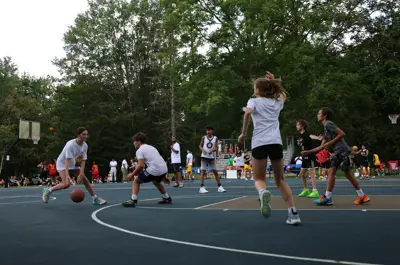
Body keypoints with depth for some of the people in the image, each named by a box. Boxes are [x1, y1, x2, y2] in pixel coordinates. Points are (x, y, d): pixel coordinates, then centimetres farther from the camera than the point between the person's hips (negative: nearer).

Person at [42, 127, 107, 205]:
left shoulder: (85, 145, -11)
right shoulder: (70, 144, -30)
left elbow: (83, 160, -11)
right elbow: (67, 160, -37)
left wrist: (81, 174, -22)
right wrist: (67, 175, -46)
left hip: (74, 164, 6)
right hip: (62, 163, -6)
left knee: (85, 180, -2)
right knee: (66, 184, -23)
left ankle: (95, 199, 7)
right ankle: (48, 191, -1)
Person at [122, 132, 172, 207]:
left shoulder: (139, 150, 1)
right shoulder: (151, 147, 26)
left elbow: (141, 166, -12)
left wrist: (132, 174, 1)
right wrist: (164, 175, 31)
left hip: (154, 170, -8)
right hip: (164, 168, 8)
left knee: (136, 181, 10)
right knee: (156, 182, 38)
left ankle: (133, 200, -4)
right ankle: (167, 198, 40)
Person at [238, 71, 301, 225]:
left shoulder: (254, 101, 11)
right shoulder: (277, 102, 22)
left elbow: (248, 112, -12)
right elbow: (282, 94, 47)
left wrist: (243, 134, -4)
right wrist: (273, 82, 42)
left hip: (259, 143, -3)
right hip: (276, 142, 3)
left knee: (259, 179, 10)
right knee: (280, 180, 15)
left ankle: (263, 193, -27)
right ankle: (293, 213, 2)